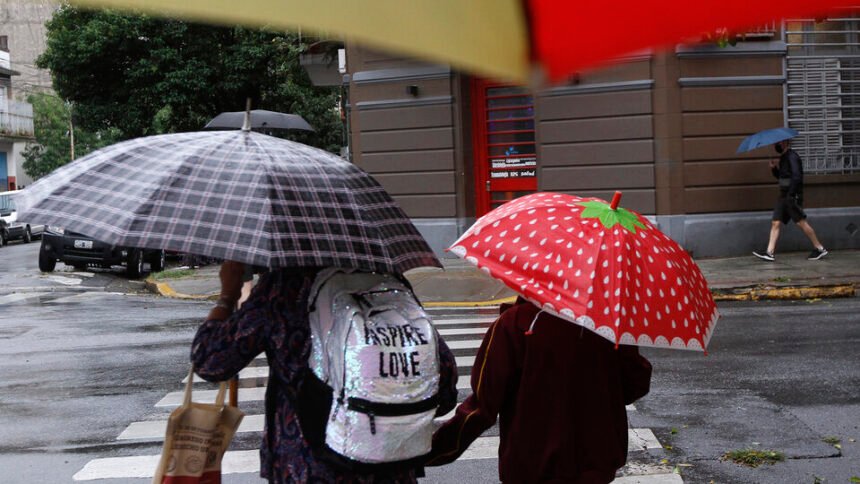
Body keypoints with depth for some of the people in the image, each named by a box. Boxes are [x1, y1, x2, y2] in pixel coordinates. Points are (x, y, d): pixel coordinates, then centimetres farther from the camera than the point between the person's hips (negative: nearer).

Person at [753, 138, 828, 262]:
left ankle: (819, 248, 7)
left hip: (793, 196, -9)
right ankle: (769, 252, -1)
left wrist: (790, 195, -23)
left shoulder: (792, 156, -14)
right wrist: (774, 168, 5)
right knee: (775, 223, 2)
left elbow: (796, 177, -22)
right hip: (783, 196, 9)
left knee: (801, 222, -4)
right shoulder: (783, 157, 15)